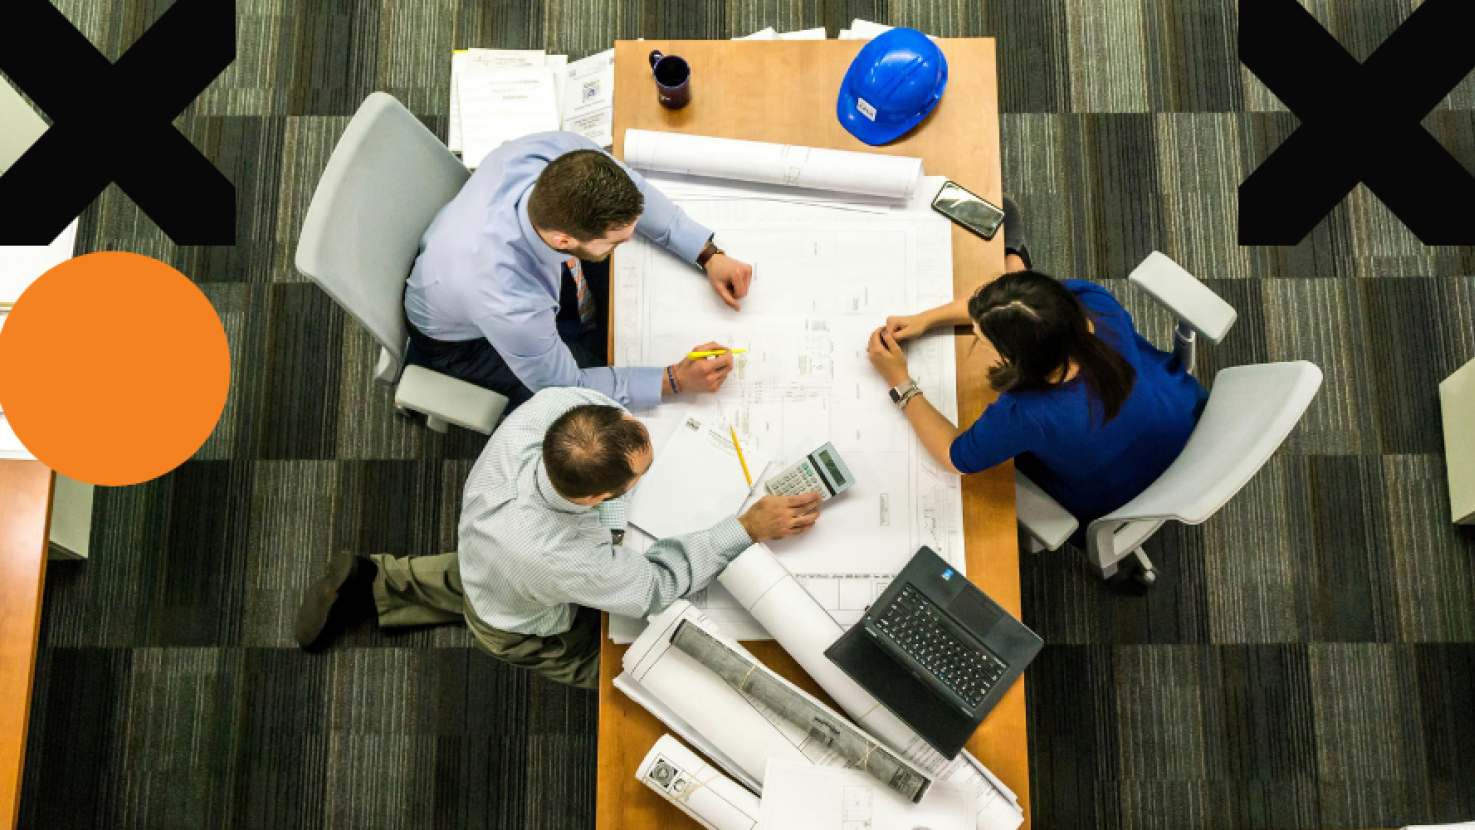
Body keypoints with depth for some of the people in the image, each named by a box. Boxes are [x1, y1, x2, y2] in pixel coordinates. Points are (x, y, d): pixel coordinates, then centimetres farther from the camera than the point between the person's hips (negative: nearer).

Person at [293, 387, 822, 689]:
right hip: (523, 630, -5)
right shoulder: (569, 561, -51)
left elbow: (590, 390, -13)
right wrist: (750, 528, -31)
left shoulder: (549, 406, -40)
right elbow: (658, 586, -31)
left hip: (480, 548, 6)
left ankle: (373, 584, 37)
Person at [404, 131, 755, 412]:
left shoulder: (561, 153, -35)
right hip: (461, 338, -6)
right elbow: (564, 386, -27)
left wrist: (709, 254, -18)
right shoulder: (510, 306, -47)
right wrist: (675, 379, -29)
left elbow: (630, 191, -12)